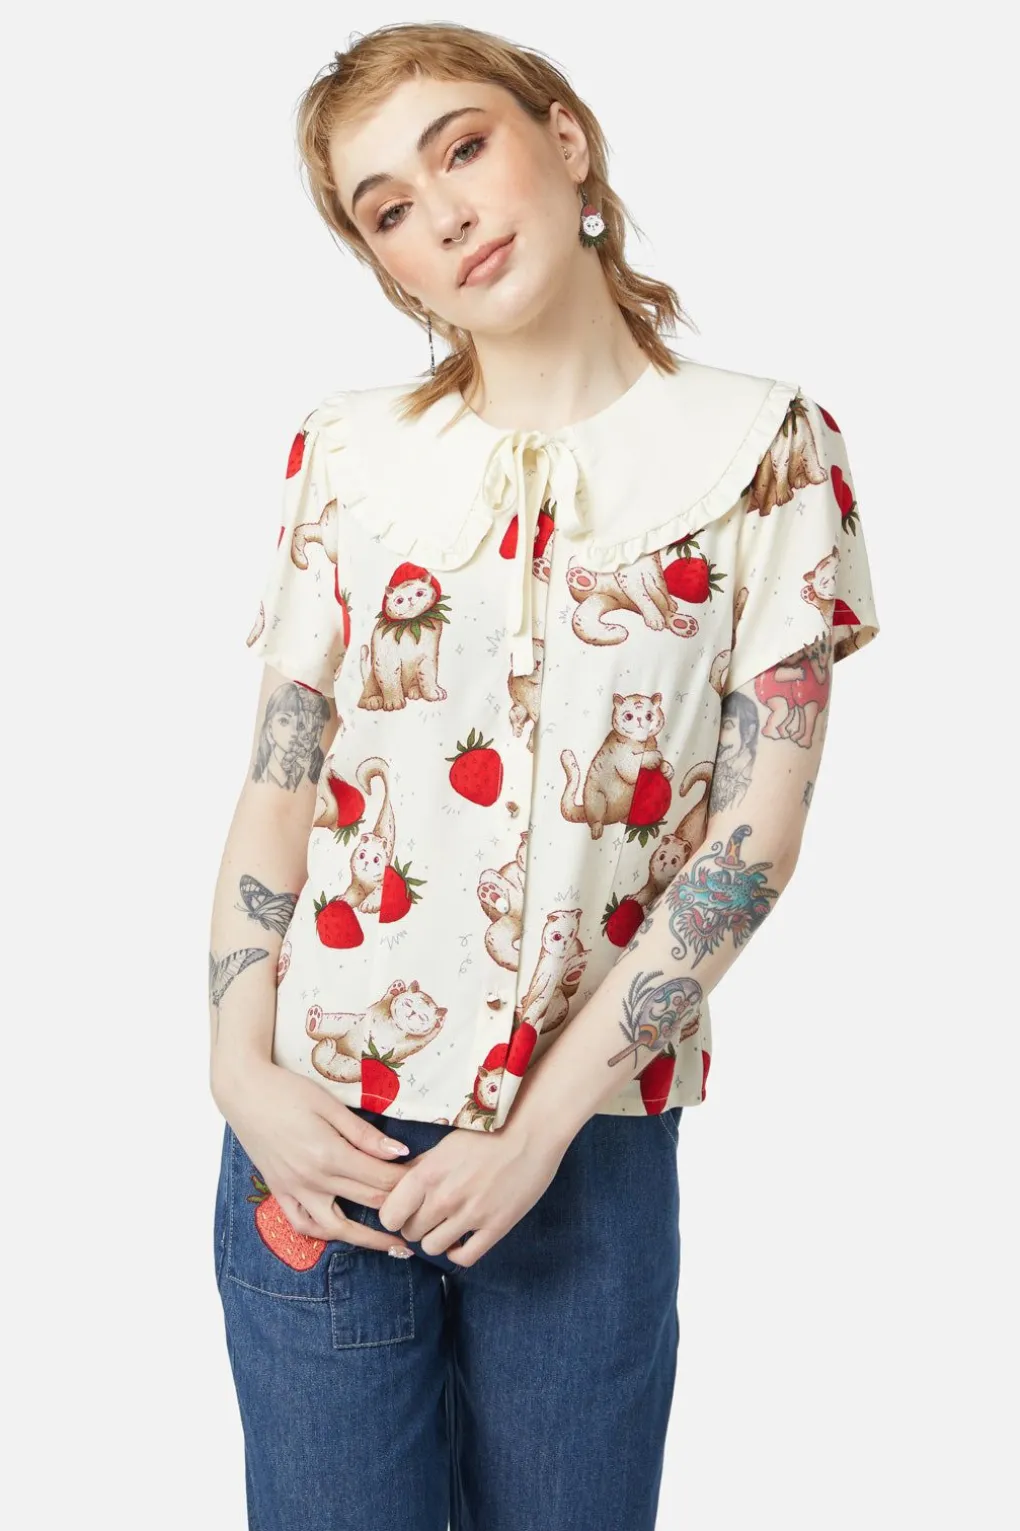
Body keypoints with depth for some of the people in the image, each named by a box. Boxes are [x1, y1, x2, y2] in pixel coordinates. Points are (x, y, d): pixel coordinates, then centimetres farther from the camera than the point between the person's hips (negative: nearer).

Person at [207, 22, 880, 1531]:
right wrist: (243, 1065, -10)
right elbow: (280, 782, 3)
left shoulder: (761, 444, -2)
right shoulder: (347, 452, 5)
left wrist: (541, 1122, -11)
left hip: (590, 1128, -1)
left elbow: (759, 828, -7)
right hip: (316, 1128, 2)